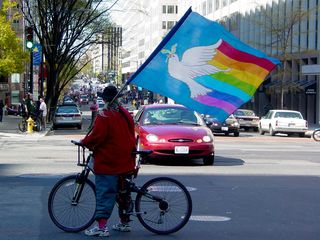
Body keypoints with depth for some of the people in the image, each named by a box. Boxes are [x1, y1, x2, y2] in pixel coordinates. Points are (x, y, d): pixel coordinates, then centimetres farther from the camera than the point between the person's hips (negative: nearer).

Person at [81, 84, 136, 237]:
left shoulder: (104, 116, -13)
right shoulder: (125, 114, 11)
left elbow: (97, 136, -19)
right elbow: (130, 135, 16)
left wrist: (84, 142, -2)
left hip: (108, 162, -8)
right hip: (125, 161, 8)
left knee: (105, 193, -9)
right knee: (123, 192, 16)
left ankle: (101, 226, -14)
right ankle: (124, 223, 24)